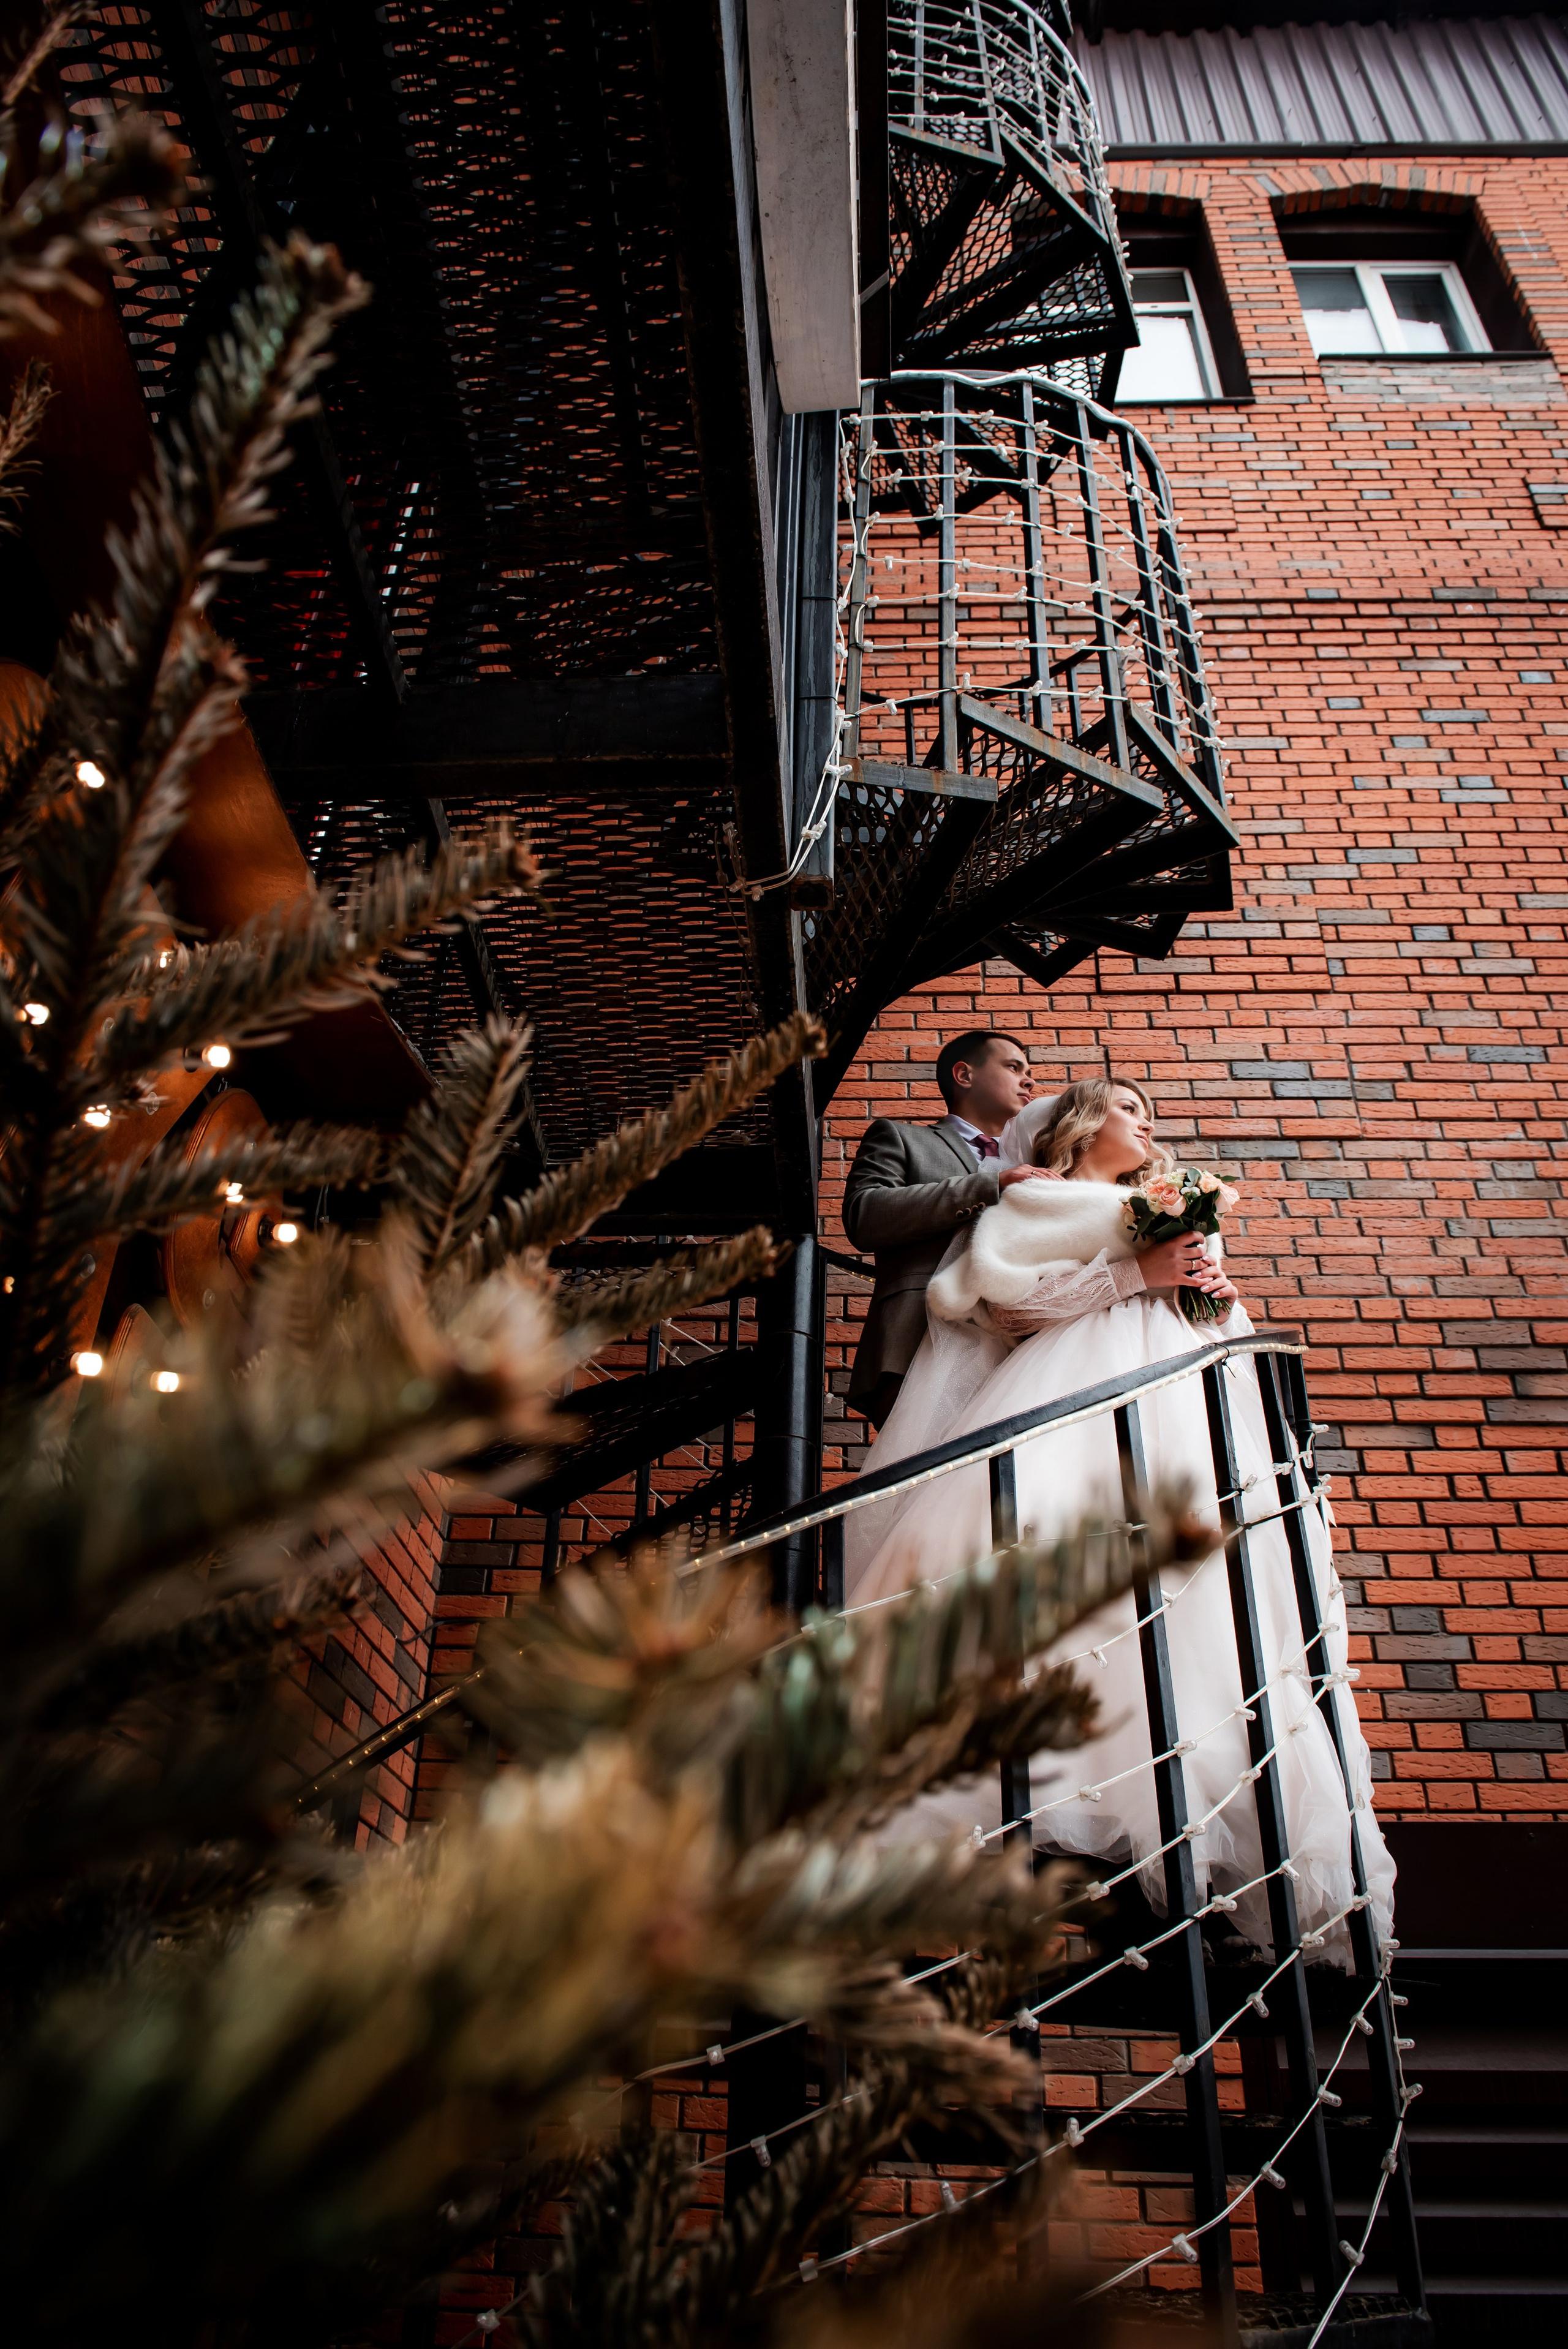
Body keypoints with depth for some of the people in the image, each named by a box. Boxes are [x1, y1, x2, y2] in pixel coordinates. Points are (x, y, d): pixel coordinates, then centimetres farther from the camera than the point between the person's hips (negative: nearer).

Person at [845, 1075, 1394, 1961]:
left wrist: (1222, 1296, 5)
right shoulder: (1038, 1204, 19)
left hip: (1185, 1393, 5)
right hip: (1078, 1378, -5)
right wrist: (1132, 1273, -5)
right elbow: (1001, 1286, 0)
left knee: (1209, 1579, -13)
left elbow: (1214, 1318, 29)